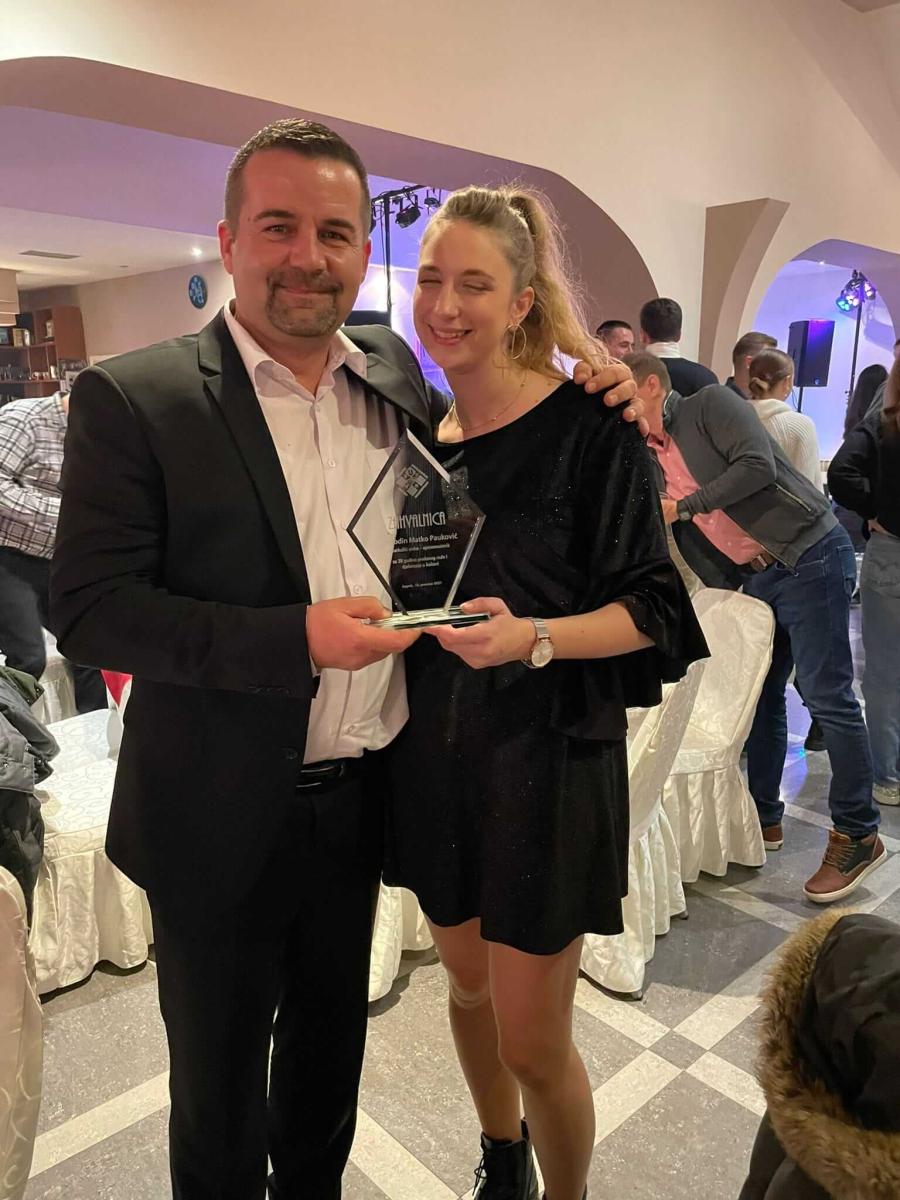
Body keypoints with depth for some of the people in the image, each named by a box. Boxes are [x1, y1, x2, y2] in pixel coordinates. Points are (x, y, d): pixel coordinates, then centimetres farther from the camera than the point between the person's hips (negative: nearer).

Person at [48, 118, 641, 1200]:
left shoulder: (394, 373, 2)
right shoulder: (133, 398, -13)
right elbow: (88, 608, -16)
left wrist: (585, 388, 1)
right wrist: (295, 640, -25)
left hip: (360, 796, 5)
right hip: (221, 816, -4)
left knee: (329, 1050, 28)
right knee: (219, 1083, 20)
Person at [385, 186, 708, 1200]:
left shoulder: (589, 426, -12)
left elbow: (650, 608, -11)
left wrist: (535, 638, -26)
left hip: (547, 756, -5)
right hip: (436, 752, 6)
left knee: (532, 1040, 6)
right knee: (467, 982, 23)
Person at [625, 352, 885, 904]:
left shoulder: (711, 405, -7)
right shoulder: (651, 458, 14)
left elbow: (757, 466, -21)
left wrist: (683, 506, -16)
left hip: (810, 556, -8)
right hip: (756, 578, 8)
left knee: (827, 695, -6)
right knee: (759, 695, 11)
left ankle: (858, 836, 6)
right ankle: (764, 817, 25)